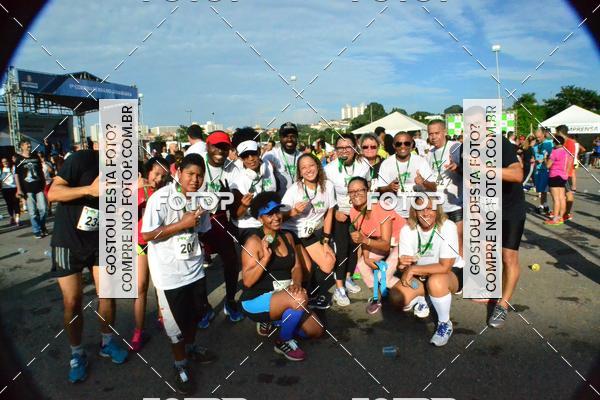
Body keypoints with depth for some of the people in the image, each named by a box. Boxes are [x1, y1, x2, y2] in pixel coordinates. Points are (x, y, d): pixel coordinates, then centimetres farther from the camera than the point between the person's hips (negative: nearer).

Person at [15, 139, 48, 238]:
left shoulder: (36, 157, 12)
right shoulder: (19, 159, 1)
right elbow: (17, 175, -2)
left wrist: (44, 184, 12)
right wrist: (19, 189, -8)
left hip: (39, 187, 3)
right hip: (27, 190, -3)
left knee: (43, 209, 1)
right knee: (33, 212, 0)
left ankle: (42, 227, 22)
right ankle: (37, 231, 9)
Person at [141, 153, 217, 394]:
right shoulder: (161, 198, -19)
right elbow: (146, 235, -22)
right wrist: (182, 224, -23)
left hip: (194, 268, 6)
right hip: (169, 272, -6)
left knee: (195, 312, 22)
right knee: (176, 320, 7)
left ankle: (190, 348, 48)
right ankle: (180, 365, 28)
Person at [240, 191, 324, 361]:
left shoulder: (287, 236, 5)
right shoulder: (254, 242, -16)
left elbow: (296, 267, 5)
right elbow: (247, 281, -20)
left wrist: (296, 283, -17)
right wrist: (266, 257, -30)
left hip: (283, 298, 7)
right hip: (257, 300, -7)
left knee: (316, 330, -2)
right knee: (300, 299, -33)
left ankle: (273, 322, 19)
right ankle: (283, 343, -5)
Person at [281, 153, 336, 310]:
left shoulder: (327, 185, -9)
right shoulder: (294, 189, -19)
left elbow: (329, 213, 0)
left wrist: (325, 240, 1)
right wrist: (294, 212, -33)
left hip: (313, 232, 5)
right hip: (292, 232, -5)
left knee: (329, 261, -1)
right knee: (305, 268, -17)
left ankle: (313, 295, 22)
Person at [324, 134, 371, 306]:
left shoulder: (364, 165, -9)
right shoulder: (329, 169, -14)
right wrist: (335, 212, -14)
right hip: (339, 214, -3)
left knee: (355, 245, 11)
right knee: (342, 248, -7)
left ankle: (348, 278, 31)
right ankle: (339, 287, 2)